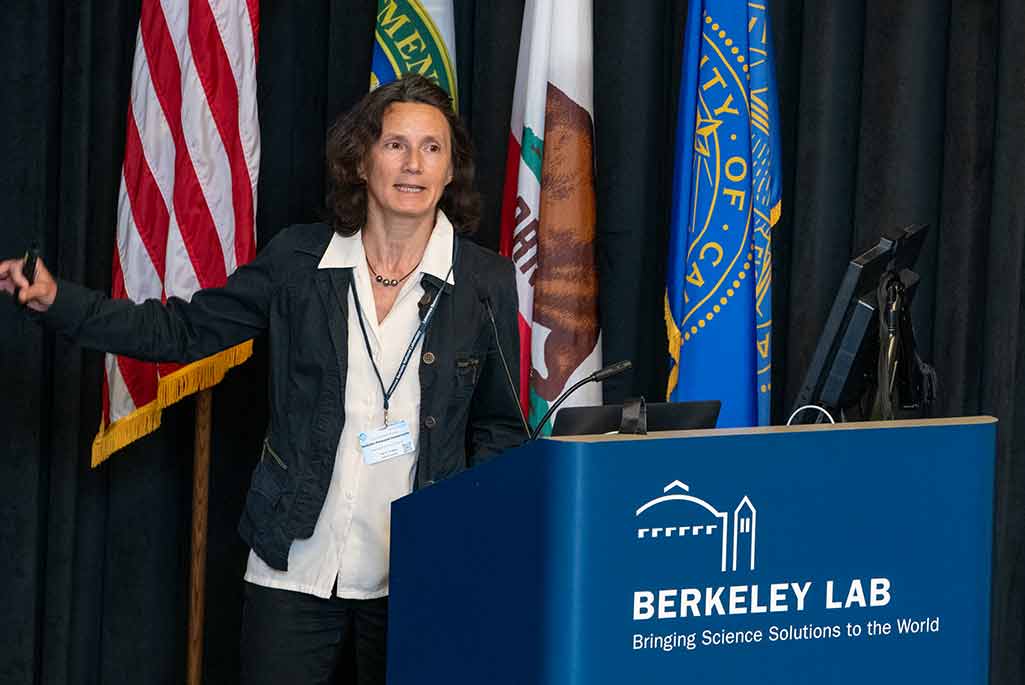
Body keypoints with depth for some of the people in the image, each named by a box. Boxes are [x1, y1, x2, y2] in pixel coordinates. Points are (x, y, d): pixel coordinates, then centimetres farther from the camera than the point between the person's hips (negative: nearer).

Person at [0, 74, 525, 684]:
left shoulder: (489, 283, 1)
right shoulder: (298, 259, 2)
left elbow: (499, 427, 8)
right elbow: (185, 330, 8)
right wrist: (57, 301, -1)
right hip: (295, 567, 0)